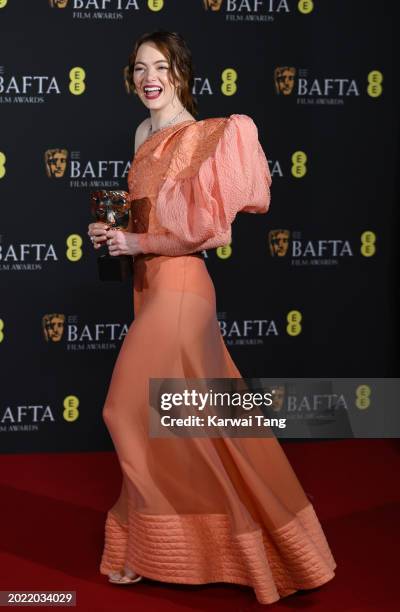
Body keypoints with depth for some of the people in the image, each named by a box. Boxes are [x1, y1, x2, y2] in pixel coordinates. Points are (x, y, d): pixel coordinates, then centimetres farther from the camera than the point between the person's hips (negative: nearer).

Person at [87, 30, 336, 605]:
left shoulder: (201, 137, -13)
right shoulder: (144, 133, 12)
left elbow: (207, 232, -16)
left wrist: (137, 244, -17)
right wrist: (112, 232, 6)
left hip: (180, 288, -8)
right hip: (149, 286, 8)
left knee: (137, 414, -4)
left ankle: (148, 549, 11)